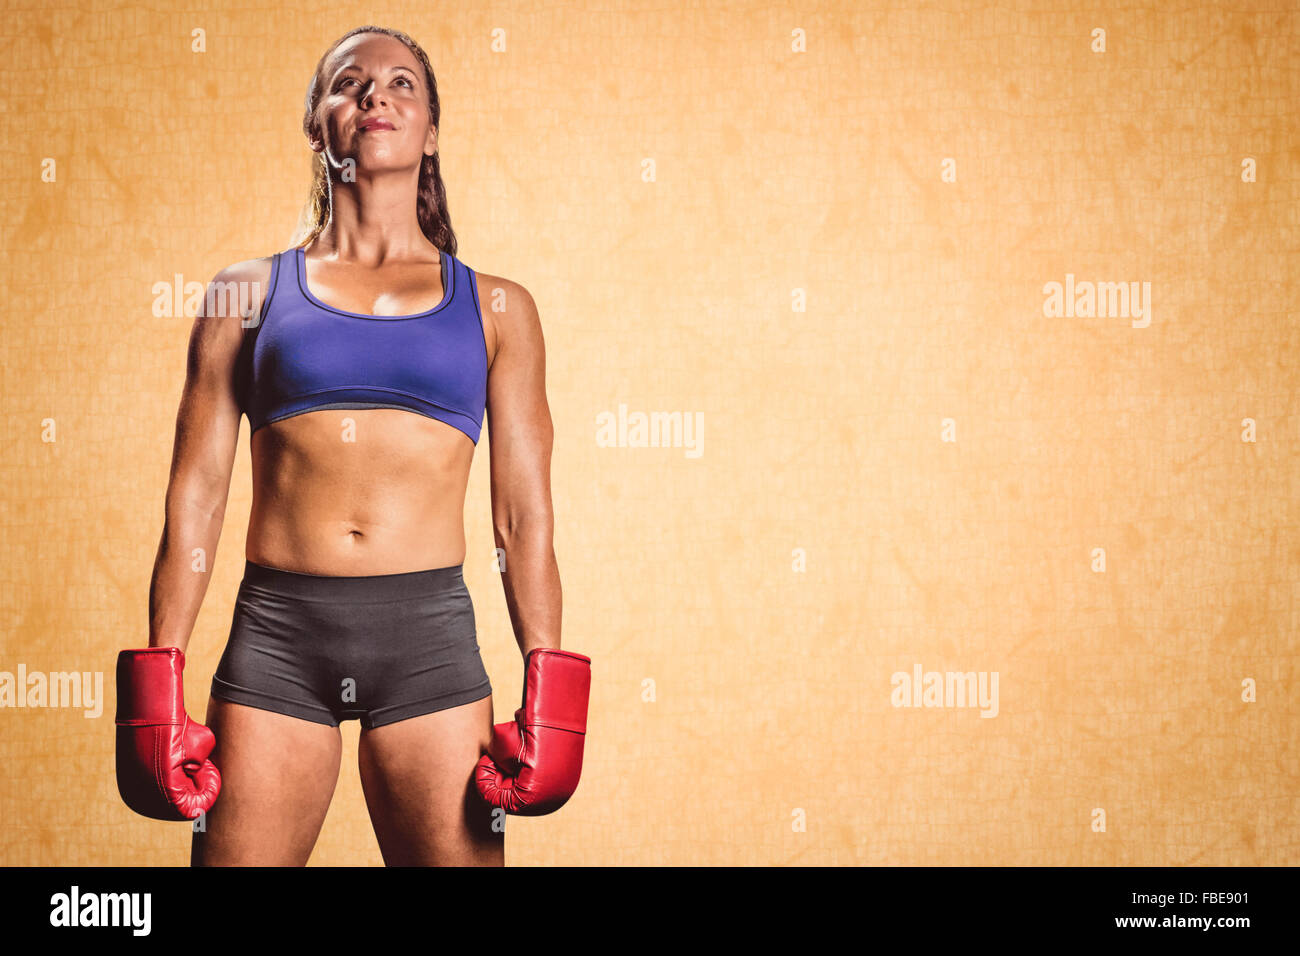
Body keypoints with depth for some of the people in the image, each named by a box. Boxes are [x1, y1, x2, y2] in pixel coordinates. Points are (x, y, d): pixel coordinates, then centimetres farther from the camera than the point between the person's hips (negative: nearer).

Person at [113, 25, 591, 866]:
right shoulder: (249, 292, 11)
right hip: (277, 635, 0)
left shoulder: (496, 308, 12)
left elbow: (525, 517, 9)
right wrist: (159, 688, 3)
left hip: (429, 636, 0)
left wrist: (548, 696, 1)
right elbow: (196, 495, 9)